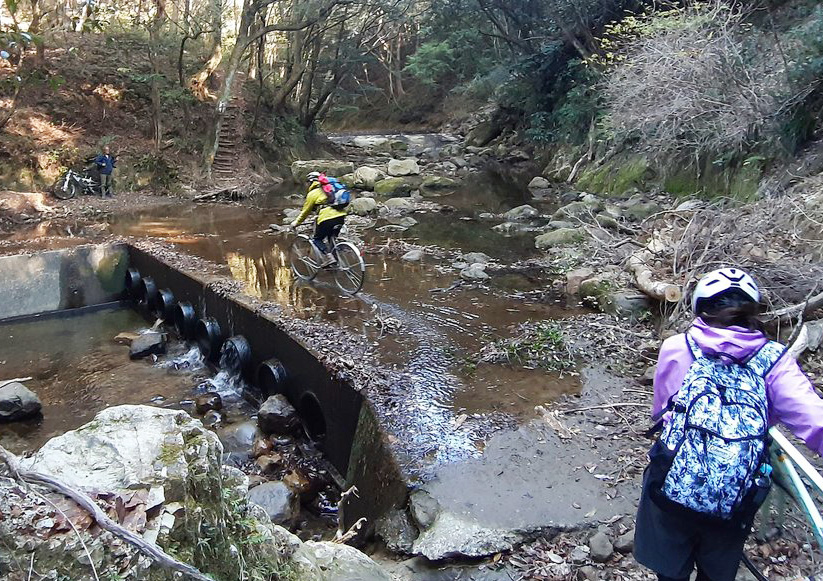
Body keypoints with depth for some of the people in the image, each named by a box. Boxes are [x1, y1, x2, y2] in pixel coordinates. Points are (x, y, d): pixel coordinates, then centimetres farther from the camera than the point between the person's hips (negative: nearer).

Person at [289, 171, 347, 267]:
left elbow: (305, 211, 11)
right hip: (341, 216, 7)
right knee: (332, 238, 25)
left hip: (328, 218, -7)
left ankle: (329, 257, -8)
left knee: (317, 239, 10)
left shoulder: (313, 193, 6)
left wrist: (296, 222, 26)